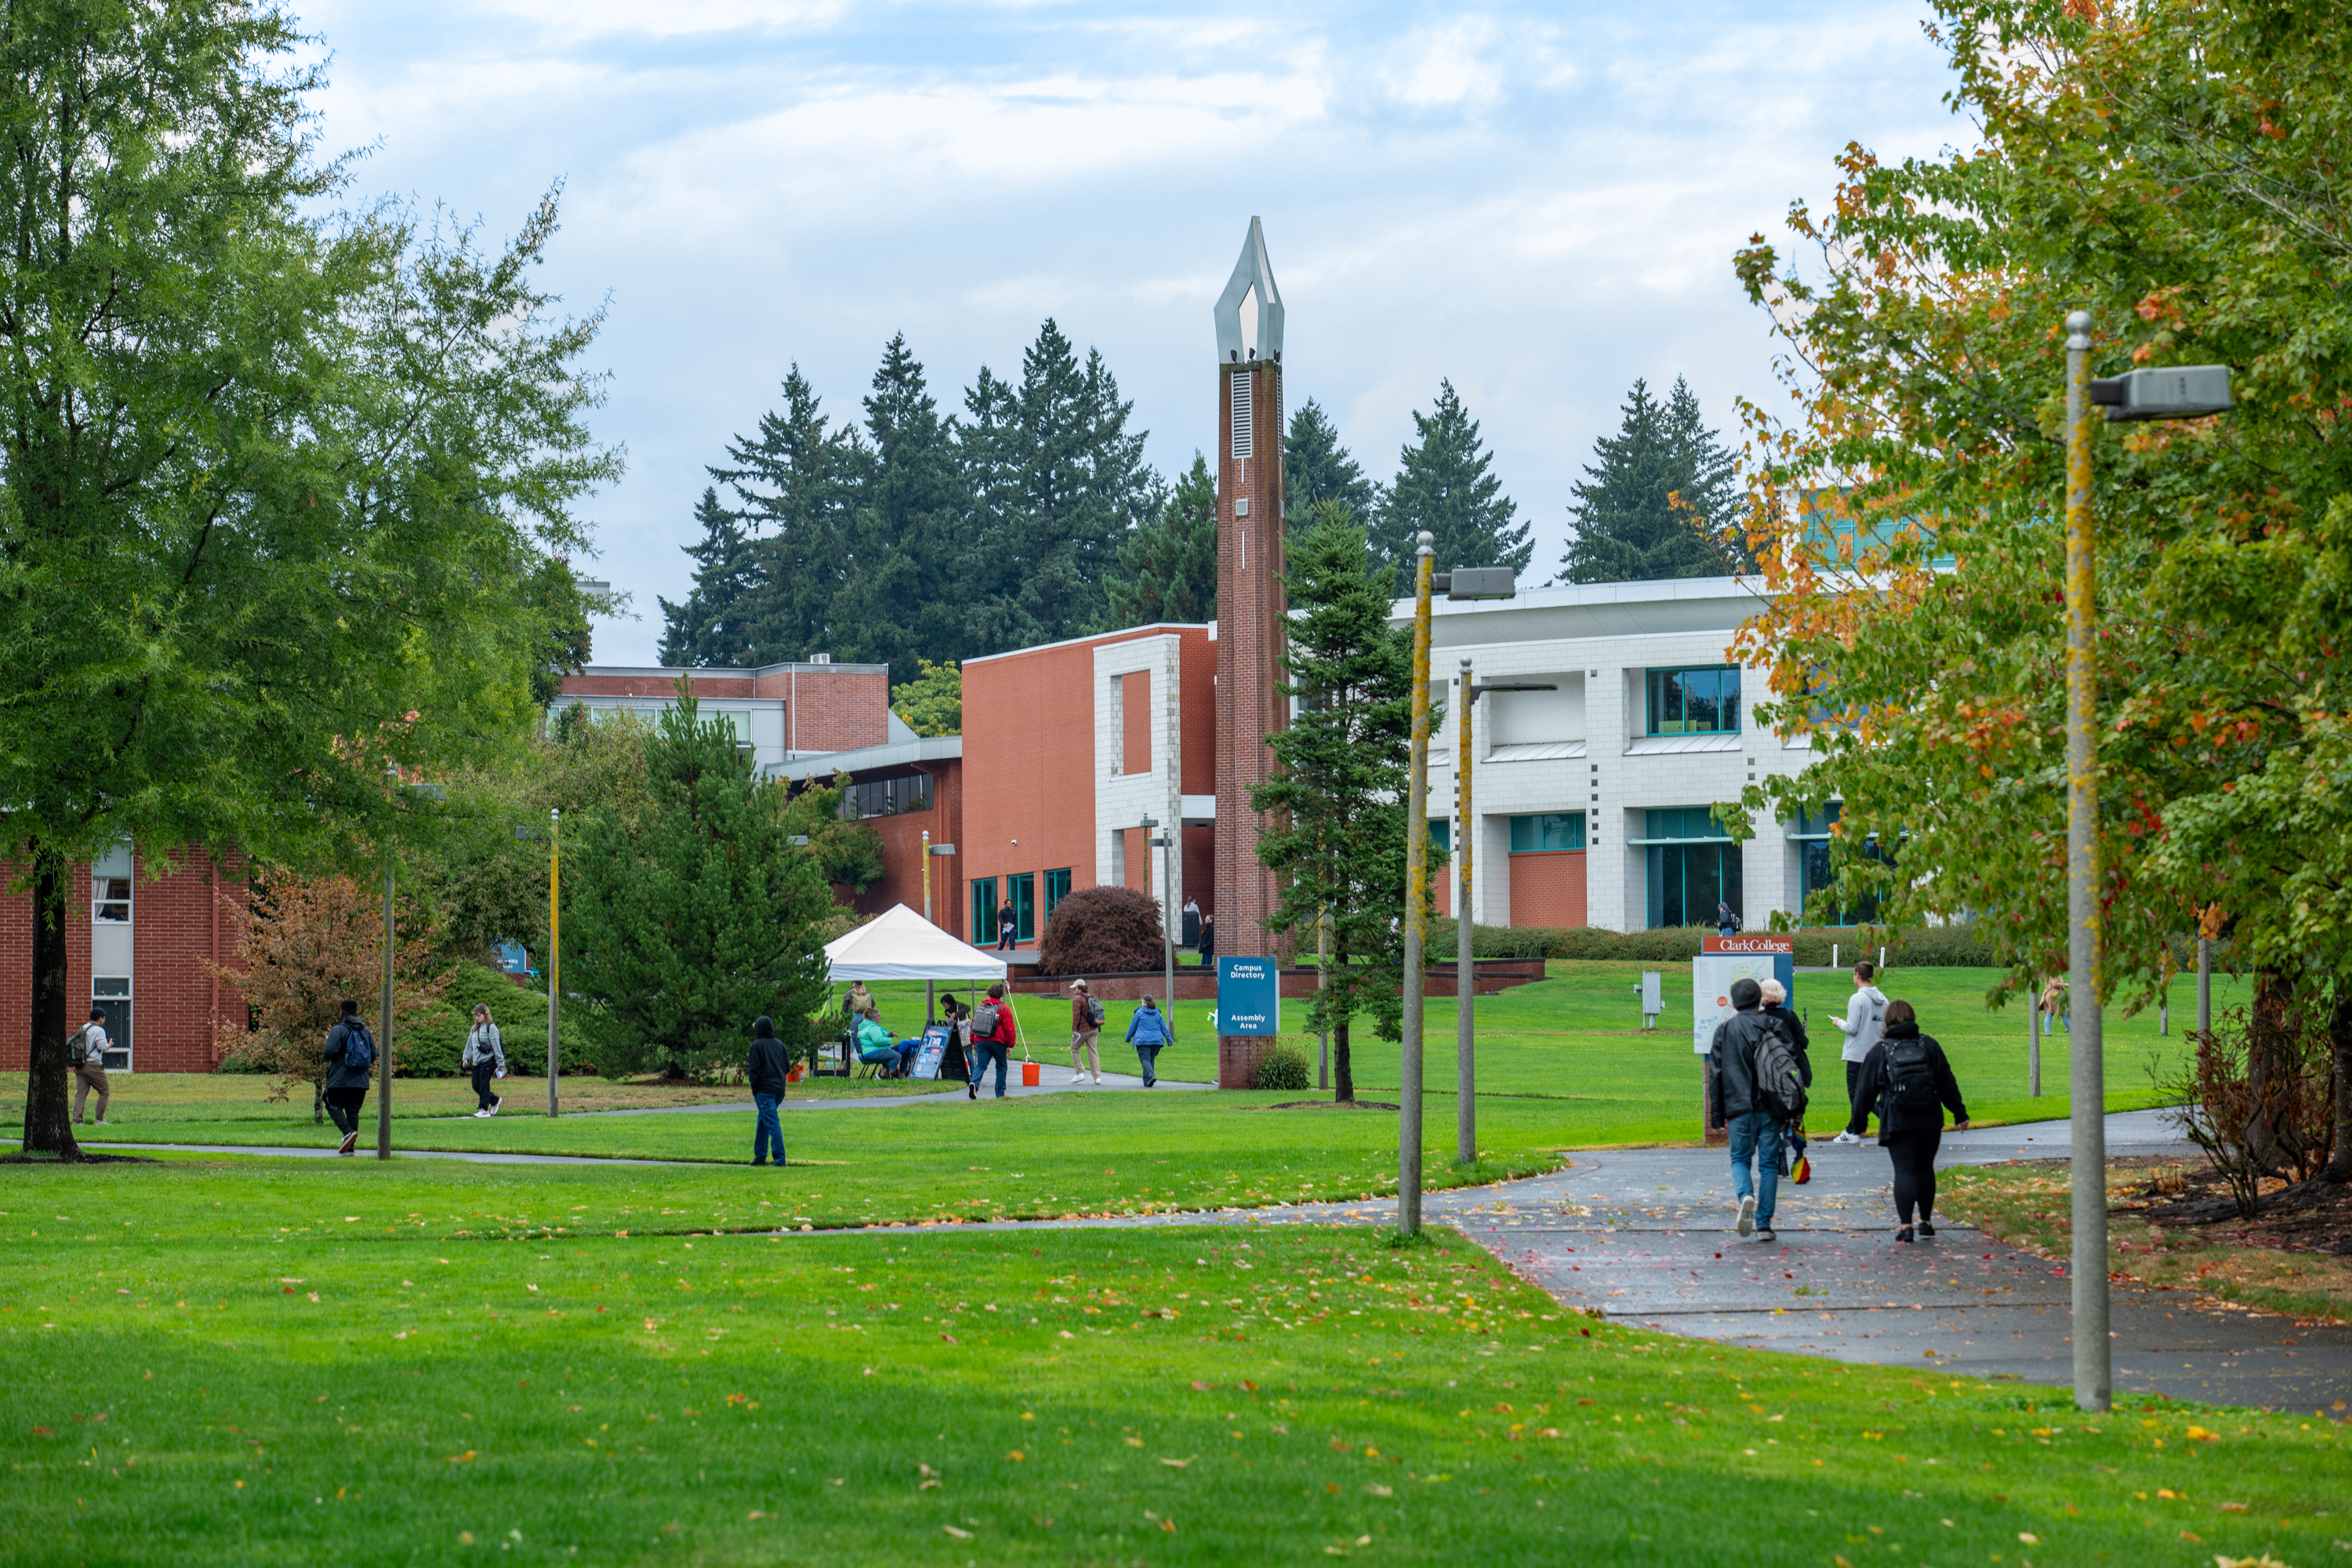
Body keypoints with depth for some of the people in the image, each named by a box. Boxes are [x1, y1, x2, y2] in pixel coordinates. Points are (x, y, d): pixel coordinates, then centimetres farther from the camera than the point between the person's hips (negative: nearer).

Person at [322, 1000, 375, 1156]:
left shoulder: (338, 1030, -8)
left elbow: (330, 1052, -17)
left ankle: (348, 1132, -22)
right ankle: (350, 1147, 5)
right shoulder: (366, 1031, 10)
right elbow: (374, 1054, 8)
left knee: (334, 1106, 3)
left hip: (340, 1080, -5)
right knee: (353, 1111, 9)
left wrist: (324, 1055, 6)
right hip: (361, 1081, 5)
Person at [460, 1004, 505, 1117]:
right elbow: (470, 1044, 23)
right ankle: (495, 1101, 22)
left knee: (484, 1085, -8)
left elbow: (496, 1046, -9)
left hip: (488, 1060, -8)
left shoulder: (491, 1028, -8)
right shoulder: (475, 1028, 14)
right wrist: (466, 1058, 17)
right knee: (476, 1085, 6)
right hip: (477, 1061, 8)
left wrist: (500, 1062, -9)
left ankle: (484, 1110, -3)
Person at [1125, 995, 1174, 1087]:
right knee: (1151, 1060, 14)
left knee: (1145, 1060, -10)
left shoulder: (1139, 1012, -1)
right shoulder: (1157, 1014, 9)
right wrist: (1169, 1040, 12)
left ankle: (1151, 1076, -35)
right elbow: (1164, 1028, 9)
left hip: (1143, 1040, -4)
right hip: (1156, 1040, 4)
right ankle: (1147, 1082, 13)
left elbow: (1133, 1027, 5)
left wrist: (1128, 1038, 19)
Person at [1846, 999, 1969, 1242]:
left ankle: (1905, 1224, -15)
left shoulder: (1879, 1051, 0)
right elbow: (1947, 1082, 9)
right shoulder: (1929, 1046, 6)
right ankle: (1926, 1221, 23)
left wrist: (1858, 1122, 12)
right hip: (1929, 1121, 2)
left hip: (1896, 1122, -2)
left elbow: (1867, 1090, 3)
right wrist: (1959, 1113, 16)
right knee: (1925, 1168, 16)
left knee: (1904, 1170, -3)